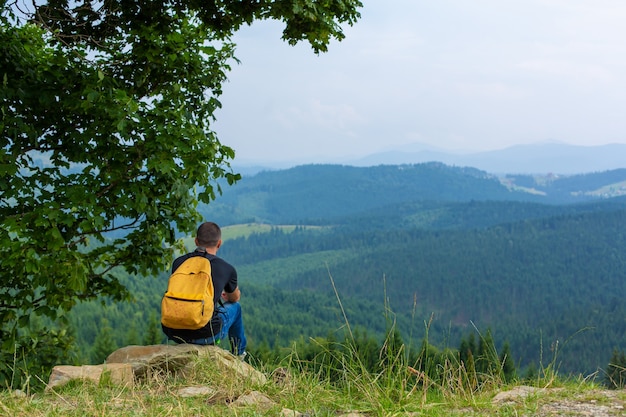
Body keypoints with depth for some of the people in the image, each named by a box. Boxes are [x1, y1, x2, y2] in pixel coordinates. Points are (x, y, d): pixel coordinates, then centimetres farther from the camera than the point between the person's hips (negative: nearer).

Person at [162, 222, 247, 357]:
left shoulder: (178, 262, 7)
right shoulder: (227, 269, 1)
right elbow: (235, 298, 24)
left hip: (173, 333, 3)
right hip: (206, 335, -3)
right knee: (234, 307, 28)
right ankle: (238, 355, 49)